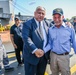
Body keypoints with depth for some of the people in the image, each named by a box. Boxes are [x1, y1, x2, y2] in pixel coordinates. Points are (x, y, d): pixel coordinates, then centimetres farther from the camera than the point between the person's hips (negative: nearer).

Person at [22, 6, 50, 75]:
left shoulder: (46, 24, 8)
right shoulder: (27, 24, -11)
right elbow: (26, 38, -22)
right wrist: (35, 50, -31)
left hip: (44, 55, 6)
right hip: (32, 55, -5)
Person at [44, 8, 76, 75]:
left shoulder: (70, 29, -8)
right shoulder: (50, 30, -1)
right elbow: (50, 44, 2)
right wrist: (43, 50, -14)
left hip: (64, 56, -2)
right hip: (53, 55, 3)